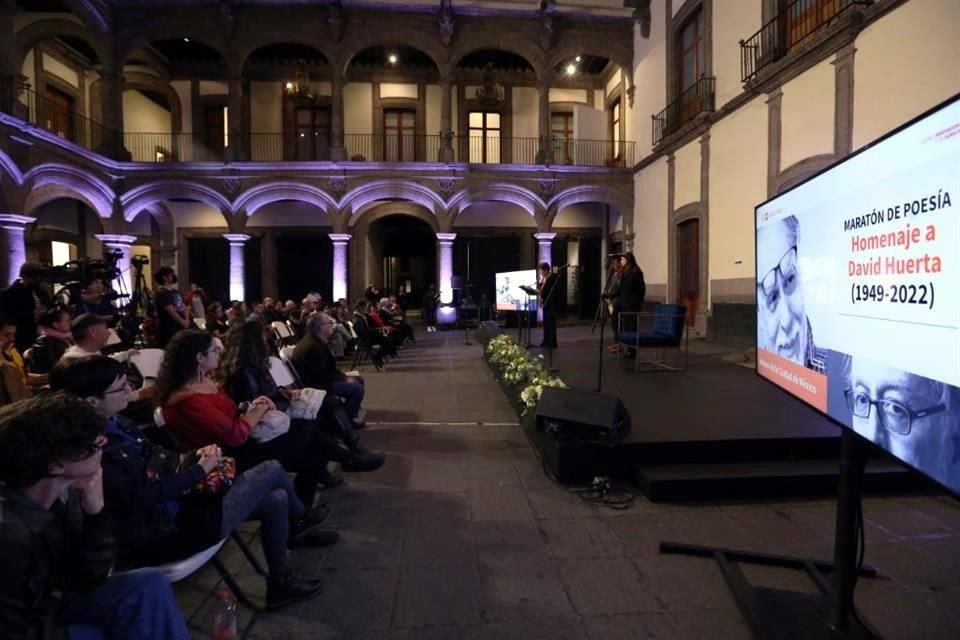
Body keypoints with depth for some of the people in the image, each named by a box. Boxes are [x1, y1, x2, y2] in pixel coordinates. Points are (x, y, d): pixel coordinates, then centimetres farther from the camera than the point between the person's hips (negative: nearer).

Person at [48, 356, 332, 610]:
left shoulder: (114, 423, 3)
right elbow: (141, 498, -26)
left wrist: (196, 455, -7)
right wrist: (200, 470, -17)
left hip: (172, 502, 10)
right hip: (157, 535, -10)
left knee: (276, 499, 7)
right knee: (271, 471, -9)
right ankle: (298, 521, 20)